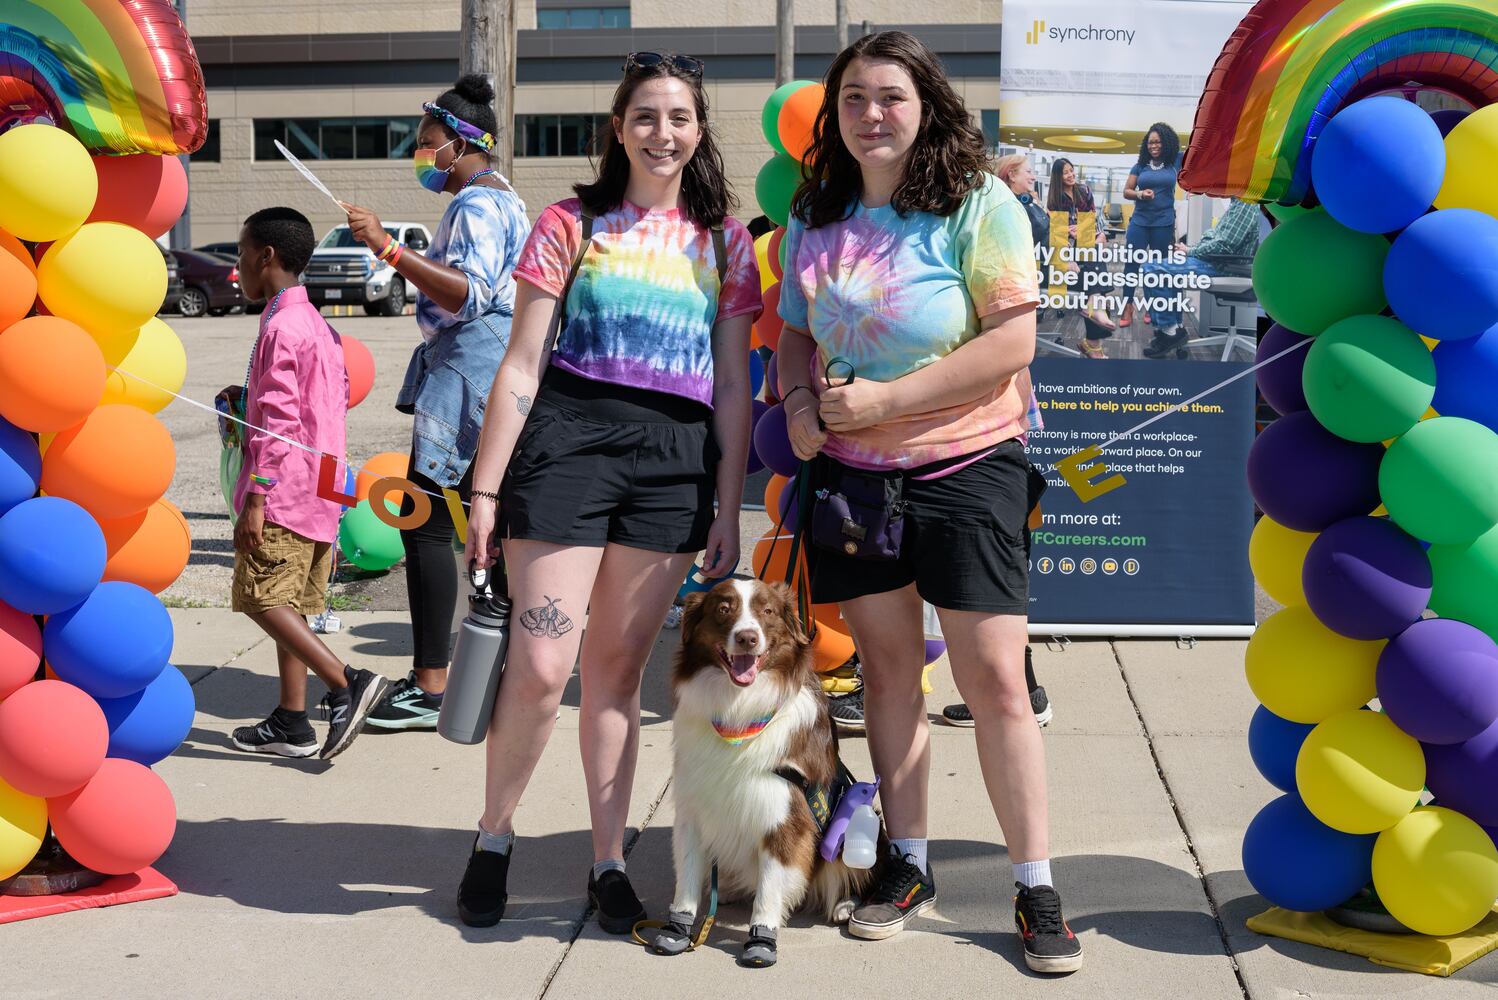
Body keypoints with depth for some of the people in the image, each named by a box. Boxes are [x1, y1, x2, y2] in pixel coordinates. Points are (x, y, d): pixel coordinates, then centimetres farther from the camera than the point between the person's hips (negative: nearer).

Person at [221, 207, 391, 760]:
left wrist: (255, 499, -19)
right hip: (318, 491, 10)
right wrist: (250, 396, 19)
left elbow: (278, 422, -18)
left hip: (284, 489, -10)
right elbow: (338, 396, 20)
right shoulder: (316, 324, 17)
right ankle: (292, 721, 13)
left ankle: (347, 683, -17)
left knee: (261, 596, -10)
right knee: (288, 603, 11)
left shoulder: (280, 327, -13)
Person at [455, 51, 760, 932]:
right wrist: (486, 489, -2)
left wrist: (729, 510, 4)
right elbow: (523, 364, 3)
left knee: (619, 667, 8)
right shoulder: (572, 225, 6)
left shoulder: (723, 240, 11)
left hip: (674, 462, 2)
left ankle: (609, 862, 18)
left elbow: (734, 387, 10)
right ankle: (496, 834, 16)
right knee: (541, 667, -7)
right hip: (570, 439, -2)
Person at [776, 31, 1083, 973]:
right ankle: (907, 866, 22)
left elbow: (1012, 341, -15)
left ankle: (1037, 888, 5)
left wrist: (886, 399, -18)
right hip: (851, 471, 5)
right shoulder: (814, 216, 8)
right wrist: (799, 402, -4)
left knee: (995, 674, -5)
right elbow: (796, 332, 18)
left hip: (964, 464, -4)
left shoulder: (979, 204, -8)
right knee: (888, 664, 10)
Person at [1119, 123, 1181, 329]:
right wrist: (1140, 194, -12)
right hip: (1139, 222, 1)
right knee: (1131, 263, -4)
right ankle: (1128, 307, 2)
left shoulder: (1175, 162, 3)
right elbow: (1126, 192, 4)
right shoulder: (1140, 166, 6)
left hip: (1164, 223, -1)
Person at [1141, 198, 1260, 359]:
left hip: (1222, 266, -11)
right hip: (1217, 259, 11)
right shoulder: (1240, 202, 15)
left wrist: (1190, 252, -11)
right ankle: (1175, 327, 10)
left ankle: (1170, 331, -8)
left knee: (1154, 271, -18)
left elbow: (1224, 246, -23)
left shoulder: (1245, 205, -18)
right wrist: (1191, 248, 7)